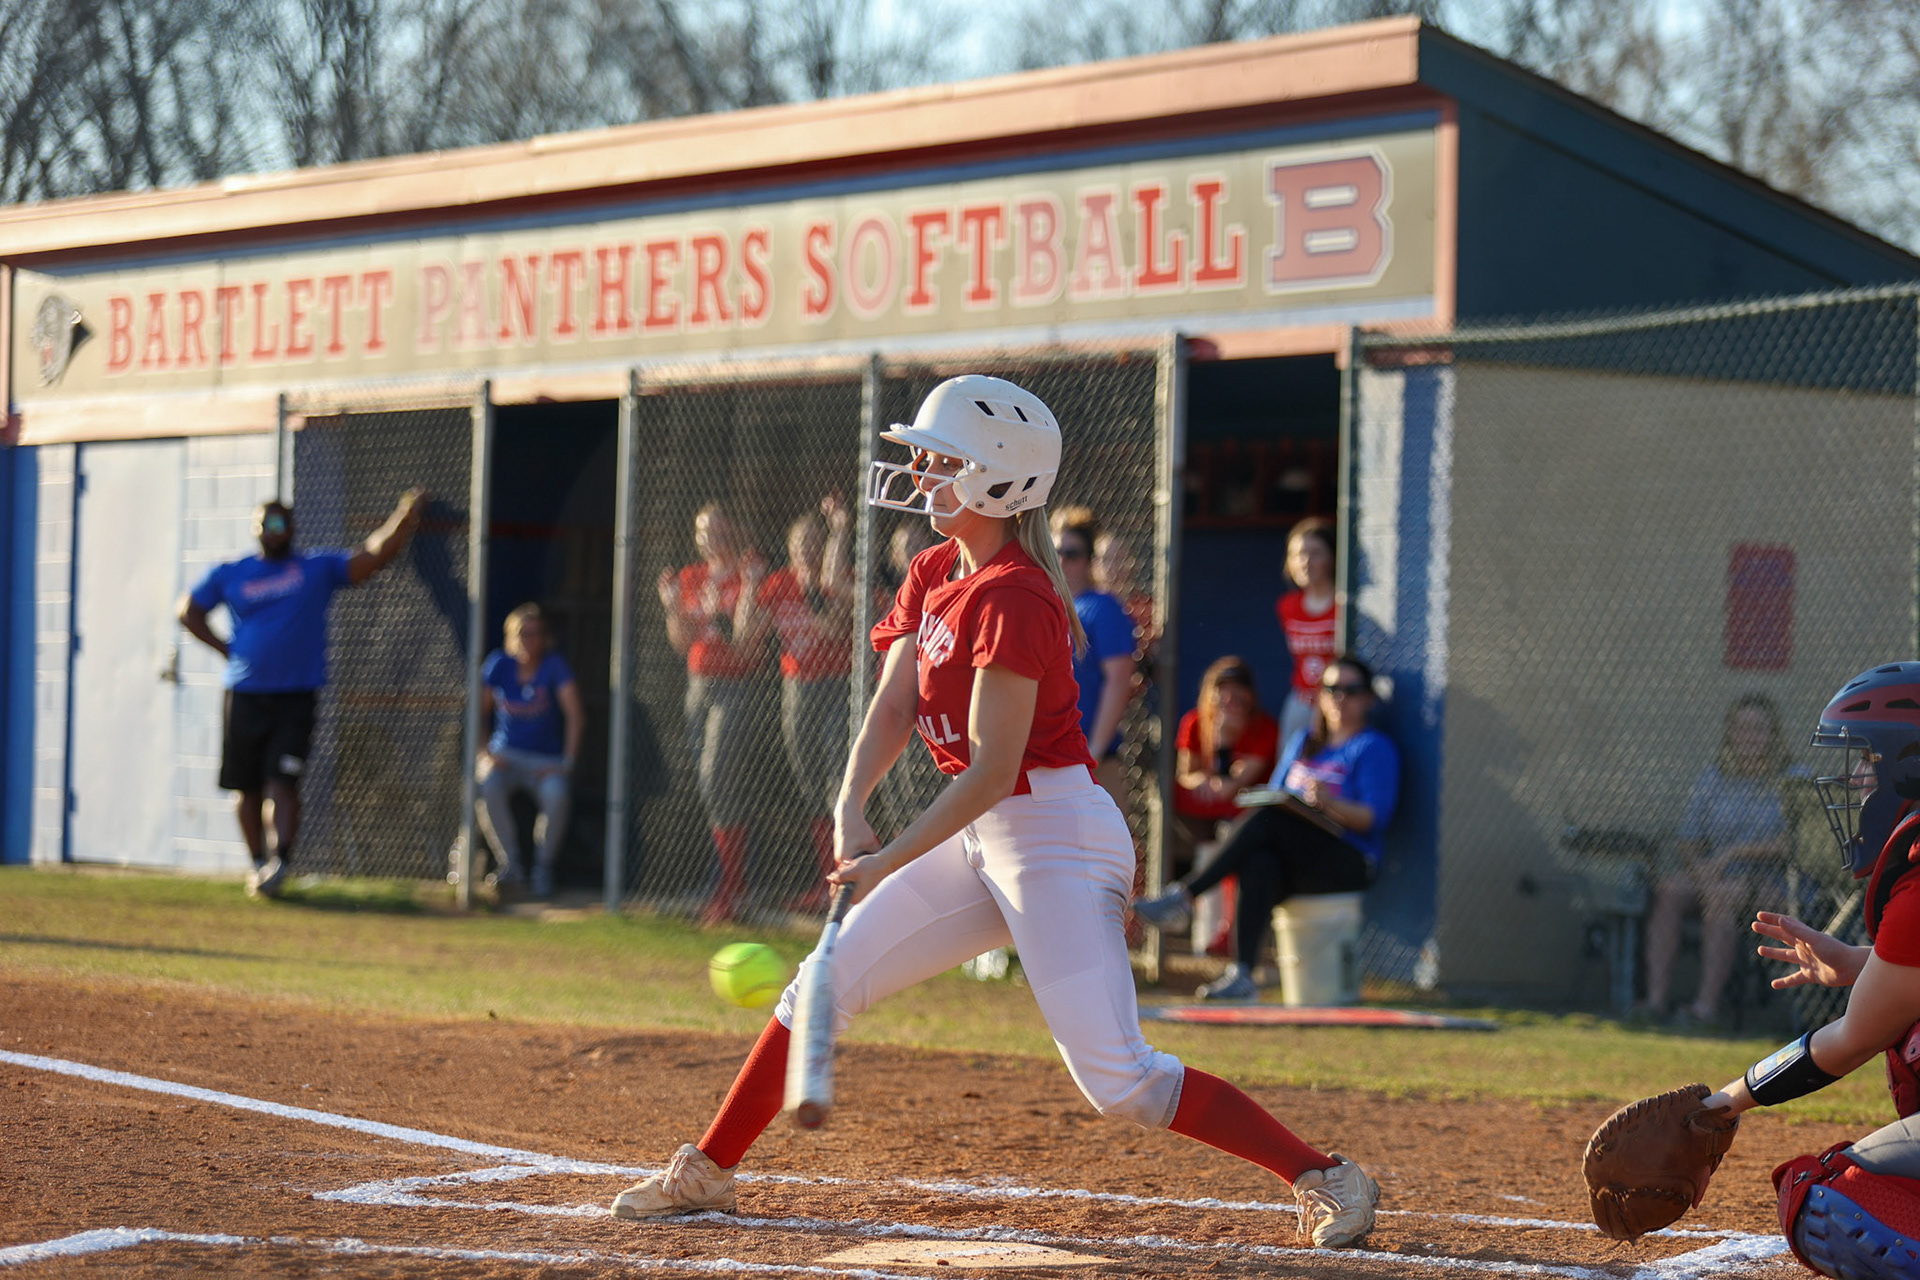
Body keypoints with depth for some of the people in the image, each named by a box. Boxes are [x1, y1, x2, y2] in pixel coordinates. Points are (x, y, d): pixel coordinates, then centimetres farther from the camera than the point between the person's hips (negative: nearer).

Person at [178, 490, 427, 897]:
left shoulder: (319, 569, 6)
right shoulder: (229, 574, 9)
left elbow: (375, 555, -2)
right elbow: (189, 611, 18)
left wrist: (404, 517, -13)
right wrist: (225, 649, 7)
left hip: (295, 699, -2)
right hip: (244, 698, 2)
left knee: (283, 783, -13)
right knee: (248, 787, 7)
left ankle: (281, 859, -19)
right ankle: (258, 863, 18)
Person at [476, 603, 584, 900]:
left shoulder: (554, 666, -4)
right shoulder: (499, 664, 2)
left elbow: (575, 715, -11)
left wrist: (567, 762, -20)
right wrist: (484, 752, -8)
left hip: (545, 760, -1)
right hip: (505, 755, 1)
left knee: (556, 795, -35)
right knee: (488, 788, -33)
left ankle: (543, 868, -13)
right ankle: (511, 864, -18)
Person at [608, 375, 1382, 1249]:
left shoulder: (1013, 597, -19)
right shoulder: (933, 573, 9)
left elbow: (992, 769, -22)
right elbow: (893, 708, 2)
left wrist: (893, 860, -24)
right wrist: (850, 807, -15)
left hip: (1057, 838, -9)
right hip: (984, 840, 9)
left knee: (1118, 1085, -15)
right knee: (825, 985, 9)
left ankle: (1324, 1178, -8)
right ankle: (706, 1172, 21)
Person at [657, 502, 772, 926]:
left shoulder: (750, 576, -7)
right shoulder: (690, 578, 13)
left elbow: (747, 641, -16)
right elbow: (682, 643, 12)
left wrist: (749, 591, -22)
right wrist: (672, 605, -3)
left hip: (737, 688, -7)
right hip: (699, 687, 7)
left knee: (720, 783, -14)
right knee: (710, 785, 7)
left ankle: (727, 893, -11)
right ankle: (734, 886, 16)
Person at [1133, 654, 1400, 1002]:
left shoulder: (1375, 748, 6)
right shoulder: (1302, 743, 26)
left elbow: (1374, 818, -7)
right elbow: (1274, 795, 24)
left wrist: (1327, 803, -23)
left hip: (1348, 862, -5)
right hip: (1294, 860, 5)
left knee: (1266, 820, -30)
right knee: (1259, 864, -33)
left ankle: (1184, 895, -32)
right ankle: (1242, 974, -46)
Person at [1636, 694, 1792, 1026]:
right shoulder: (1712, 778, 13)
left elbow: (1788, 845, -8)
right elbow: (1688, 840, 9)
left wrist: (1734, 852, -15)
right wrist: (1700, 870, -13)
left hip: (1763, 876, -4)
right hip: (1712, 871, 4)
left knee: (1722, 896, -36)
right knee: (1669, 889, -27)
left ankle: (1708, 1002, -42)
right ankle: (1655, 996, -33)